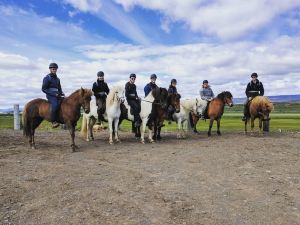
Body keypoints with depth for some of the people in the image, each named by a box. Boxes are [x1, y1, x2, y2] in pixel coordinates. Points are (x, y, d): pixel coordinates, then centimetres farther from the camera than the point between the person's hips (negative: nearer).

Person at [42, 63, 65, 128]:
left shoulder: (57, 79, 20)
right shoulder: (47, 78, 0)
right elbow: (43, 89, -6)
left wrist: (62, 93, 5)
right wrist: (53, 94, -15)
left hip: (57, 95, 7)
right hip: (50, 95, -7)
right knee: (55, 105, -33)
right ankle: (54, 122, -32)